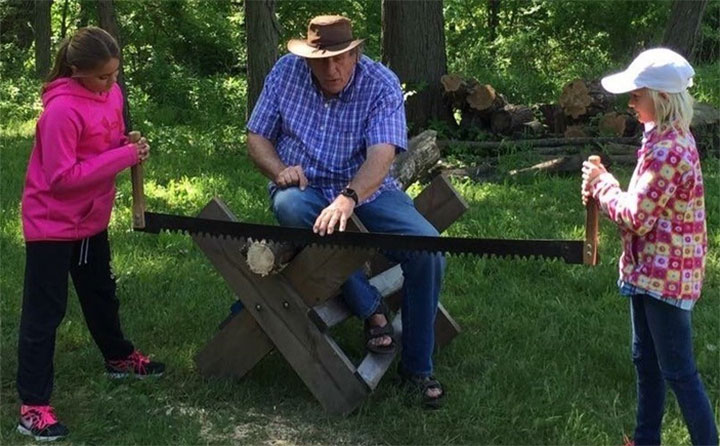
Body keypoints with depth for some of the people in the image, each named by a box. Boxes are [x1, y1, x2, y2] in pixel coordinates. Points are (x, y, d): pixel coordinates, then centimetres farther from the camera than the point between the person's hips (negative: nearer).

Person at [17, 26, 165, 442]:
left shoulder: (111, 92, -2)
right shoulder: (62, 109, -27)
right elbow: (62, 177, -28)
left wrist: (130, 146, -10)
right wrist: (124, 157, -27)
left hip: (91, 217, 8)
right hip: (52, 223, -8)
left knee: (101, 291, 25)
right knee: (45, 310, -1)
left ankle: (119, 357, 47)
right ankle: (33, 405, 5)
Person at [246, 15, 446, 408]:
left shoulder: (381, 84, -13)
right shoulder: (286, 73, -5)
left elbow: (381, 155, -27)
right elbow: (257, 136, 2)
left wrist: (348, 199, -45)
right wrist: (280, 170, -20)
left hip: (367, 190, 0)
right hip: (305, 188, 1)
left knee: (427, 249, -24)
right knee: (289, 206, -37)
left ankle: (417, 367, -6)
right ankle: (370, 309, -25)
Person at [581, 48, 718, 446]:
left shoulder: (667, 149, -24)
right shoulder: (669, 139, 8)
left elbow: (637, 217, -23)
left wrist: (602, 185, -9)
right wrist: (605, 188, -1)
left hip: (665, 275, -10)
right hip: (651, 270, 11)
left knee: (677, 370, -1)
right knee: (646, 360, 20)